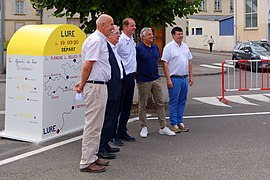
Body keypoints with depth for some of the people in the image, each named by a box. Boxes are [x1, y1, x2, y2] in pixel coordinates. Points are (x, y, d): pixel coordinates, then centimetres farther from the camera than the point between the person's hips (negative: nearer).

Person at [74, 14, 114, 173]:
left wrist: (83, 84, 15)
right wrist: (82, 85, -8)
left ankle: (92, 157, 25)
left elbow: (88, 66, 19)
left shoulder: (101, 40, 17)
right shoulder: (95, 41, -15)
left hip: (100, 85, 10)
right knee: (93, 125, -5)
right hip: (95, 86, -10)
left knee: (96, 125, 16)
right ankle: (87, 162, 2)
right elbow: (87, 66, -19)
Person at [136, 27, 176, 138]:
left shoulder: (155, 47, 9)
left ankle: (163, 127, 13)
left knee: (160, 103, 6)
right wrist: (136, 76, -7)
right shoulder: (138, 48, -9)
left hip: (156, 79, 6)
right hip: (143, 81, -5)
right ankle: (144, 128, 16)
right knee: (143, 105, 5)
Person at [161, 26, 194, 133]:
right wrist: (168, 79, -16)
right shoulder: (168, 47, -6)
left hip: (185, 78, 6)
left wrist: (190, 77, 13)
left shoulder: (185, 46, 13)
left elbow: (189, 62, 18)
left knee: (182, 101, 11)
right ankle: (174, 124, 5)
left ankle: (180, 122, 20)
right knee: (173, 102, -2)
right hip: (174, 79, -6)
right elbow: (165, 64, -11)